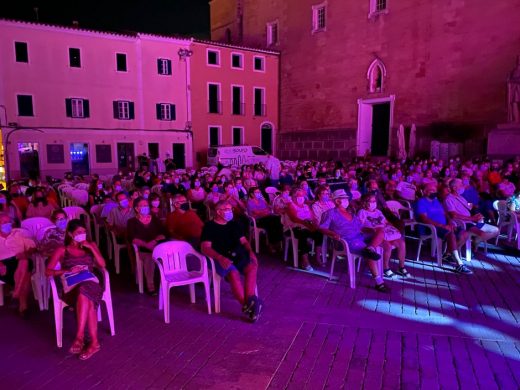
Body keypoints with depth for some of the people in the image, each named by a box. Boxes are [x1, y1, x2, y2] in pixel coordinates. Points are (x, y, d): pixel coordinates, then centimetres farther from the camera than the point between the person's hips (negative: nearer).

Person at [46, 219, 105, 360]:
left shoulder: (91, 245, 17)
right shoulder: (62, 250, 11)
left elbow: (102, 265, 6)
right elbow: (48, 271, 3)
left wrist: (91, 248, -3)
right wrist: (68, 271, -12)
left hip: (90, 283, 1)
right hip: (71, 286, -1)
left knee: (84, 293, -37)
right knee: (88, 301, -35)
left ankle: (79, 337, -33)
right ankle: (94, 342, -33)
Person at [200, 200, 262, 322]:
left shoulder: (234, 224, 19)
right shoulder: (209, 226, 2)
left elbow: (244, 241, 18)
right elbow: (205, 248, -7)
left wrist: (250, 251, -4)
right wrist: (220, 258, -24)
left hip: (239, 256, 5)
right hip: (221, 259, -4)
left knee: (252, 267, -27)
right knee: (234, 274, -34)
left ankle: (249, 301, -35)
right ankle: (247, 304, -28)